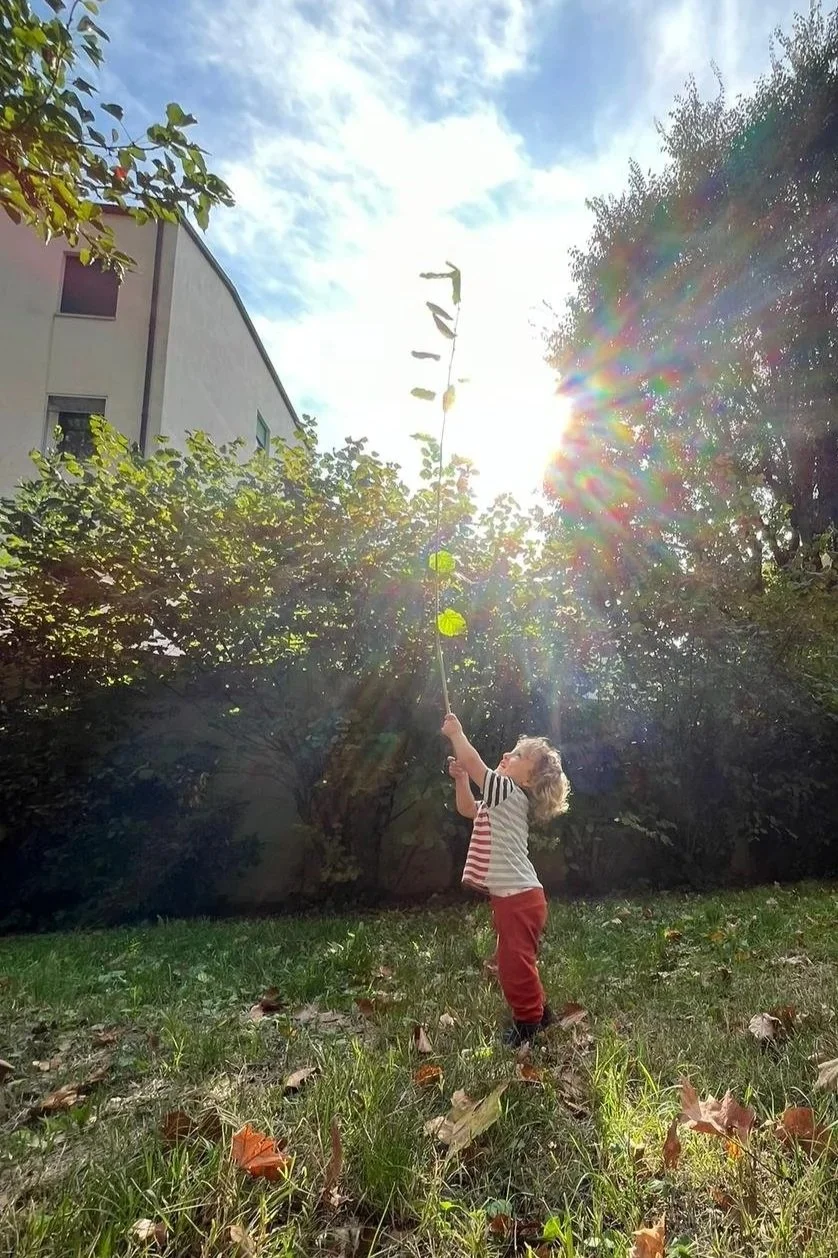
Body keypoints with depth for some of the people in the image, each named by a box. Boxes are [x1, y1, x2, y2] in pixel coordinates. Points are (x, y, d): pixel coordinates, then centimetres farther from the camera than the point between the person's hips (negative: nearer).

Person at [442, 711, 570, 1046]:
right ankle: (537, 1012, 37)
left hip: (520, 898, -10)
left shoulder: (510, 793, -15)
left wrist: (456, 732, -7)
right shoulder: (502, 800, 14)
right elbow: (468, 810, 28)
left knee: (515, 963, -1)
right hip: (511, 897, 10)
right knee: (511, 962, 21)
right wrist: (459, 778, 14)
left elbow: (472, 762, -21)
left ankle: (528, 1021, 18)